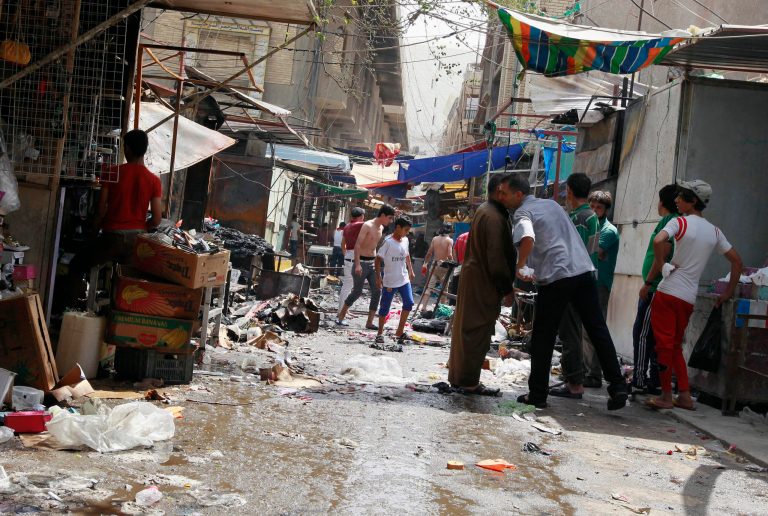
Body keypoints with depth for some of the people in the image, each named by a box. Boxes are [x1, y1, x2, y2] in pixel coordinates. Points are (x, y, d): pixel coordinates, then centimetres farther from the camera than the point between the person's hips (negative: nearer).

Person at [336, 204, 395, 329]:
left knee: (377, 291, -1)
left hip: (372, 263, 8)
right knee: (357, 292, -1)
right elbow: (357, 245, -21)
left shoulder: (381, 228, 10)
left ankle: (370, 322, 3)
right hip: (362, 262, -8)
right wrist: (357, 265, -28)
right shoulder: (367, 226, -15)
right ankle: (340, 317, 16)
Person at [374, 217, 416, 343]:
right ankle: (380, 333, 14)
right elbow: (378, 259, -12)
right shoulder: (388, 241, -13)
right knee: (385, 307, 2)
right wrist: (378, 277, -17)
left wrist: (411, 271, 23)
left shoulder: (405, 240, 7)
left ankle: (399, 331, 6)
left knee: (409, 303, -4)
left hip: (404, 279, 6)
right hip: (389, 281, -6)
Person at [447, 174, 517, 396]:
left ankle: (459, 378, 21)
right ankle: (468, 382, 1)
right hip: (483, 284, -10)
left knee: (466, 330, 14)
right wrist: (507, 289, -16)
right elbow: (496, 256, -21)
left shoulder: (485, 211, 16)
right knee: (477, 333, -5)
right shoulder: (493, 216, -17)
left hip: (473, 279, 10)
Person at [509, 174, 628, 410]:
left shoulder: (523, 212, -1)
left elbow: (528, 238, -22)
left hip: (556, 277, -6)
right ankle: (617, 386, 4)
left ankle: (537, 394, 9)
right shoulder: (551, 204, 22)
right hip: (584, 271, 6)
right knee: (598, 330, 7)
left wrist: (520, 267, -10)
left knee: (543, 336, 5)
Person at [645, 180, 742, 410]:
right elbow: (737, 261, 17)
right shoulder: (714, 231, 13)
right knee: (676, 346, 17)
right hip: (689, 298, 6)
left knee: (664, 344, 1)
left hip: (668, 293, -6)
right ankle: (684, 395, 13)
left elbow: (658, 241, -25)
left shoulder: (680, 222, -6)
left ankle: (666, 397, 4)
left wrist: (650, 279, -16)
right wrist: (728, 293, 21)